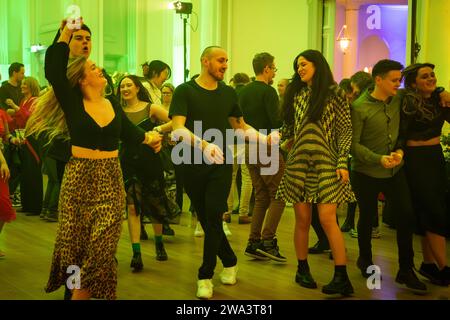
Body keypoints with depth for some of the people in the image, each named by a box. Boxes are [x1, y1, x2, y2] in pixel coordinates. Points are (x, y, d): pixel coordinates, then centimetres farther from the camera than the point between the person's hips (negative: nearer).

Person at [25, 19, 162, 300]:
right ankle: (78, 288, 21)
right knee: (75, 243, 3)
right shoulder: (72, 103, -4)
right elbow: (53, 70, -16)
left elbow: (129, 133, 23)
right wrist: (66, 33, -14)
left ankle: (82, 292, 11)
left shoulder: (113, 105, 9)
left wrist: (148, 137, 12)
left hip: (111, 179, 3)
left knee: (102, 245, -2)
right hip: (79, 178, -3)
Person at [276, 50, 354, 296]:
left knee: (327, 218, -11)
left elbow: (346, 130, -1)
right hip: (298, 163, 4)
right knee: (302, 219, 5)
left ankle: (342, 277, -7)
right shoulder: (296, 94, 13)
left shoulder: (334, 94, 1)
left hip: (326, 163, -4)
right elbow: (288, 127, 14)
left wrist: (343, 163, -9)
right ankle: (302, 270, 19)